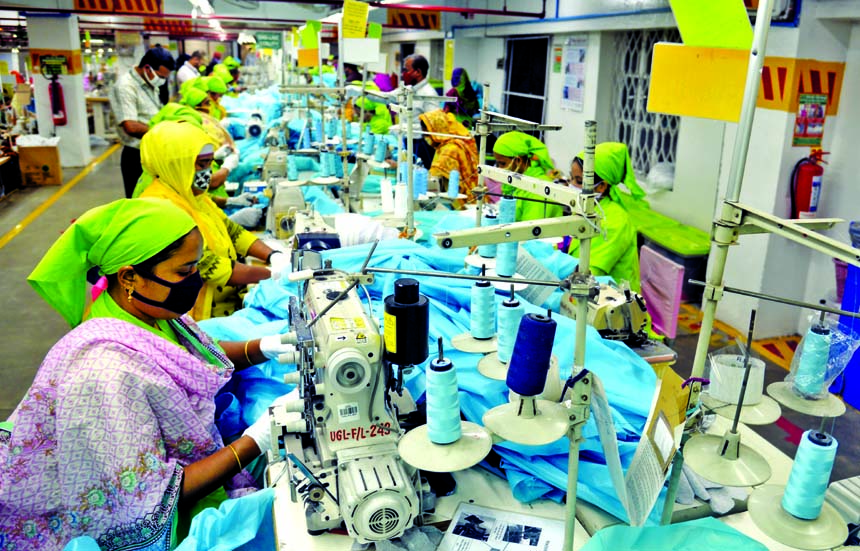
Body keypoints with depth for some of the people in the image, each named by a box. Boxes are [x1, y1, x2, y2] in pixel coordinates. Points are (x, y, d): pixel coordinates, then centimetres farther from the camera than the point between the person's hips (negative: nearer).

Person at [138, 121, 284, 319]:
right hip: (204, 316, -9)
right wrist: (272, 274, -19)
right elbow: (208, 266, -24)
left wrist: (274, 256, -3)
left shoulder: (190, 195, 9)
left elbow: (230, 229, 12)